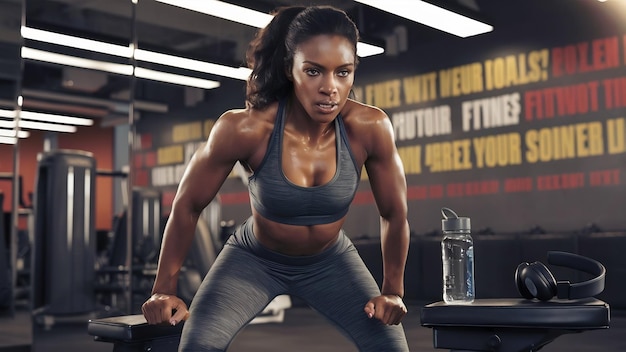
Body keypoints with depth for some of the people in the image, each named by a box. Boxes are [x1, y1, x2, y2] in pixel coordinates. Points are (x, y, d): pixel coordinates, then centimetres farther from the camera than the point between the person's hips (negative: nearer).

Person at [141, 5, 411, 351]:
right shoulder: (244, 128, -30)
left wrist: (392, 291, -3)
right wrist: (165, 290, -7)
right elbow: (187, 207, -14)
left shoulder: (370, 128, -26)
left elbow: (395, 213, -9)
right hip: (253, 259, -1)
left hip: (330, 262, 2)